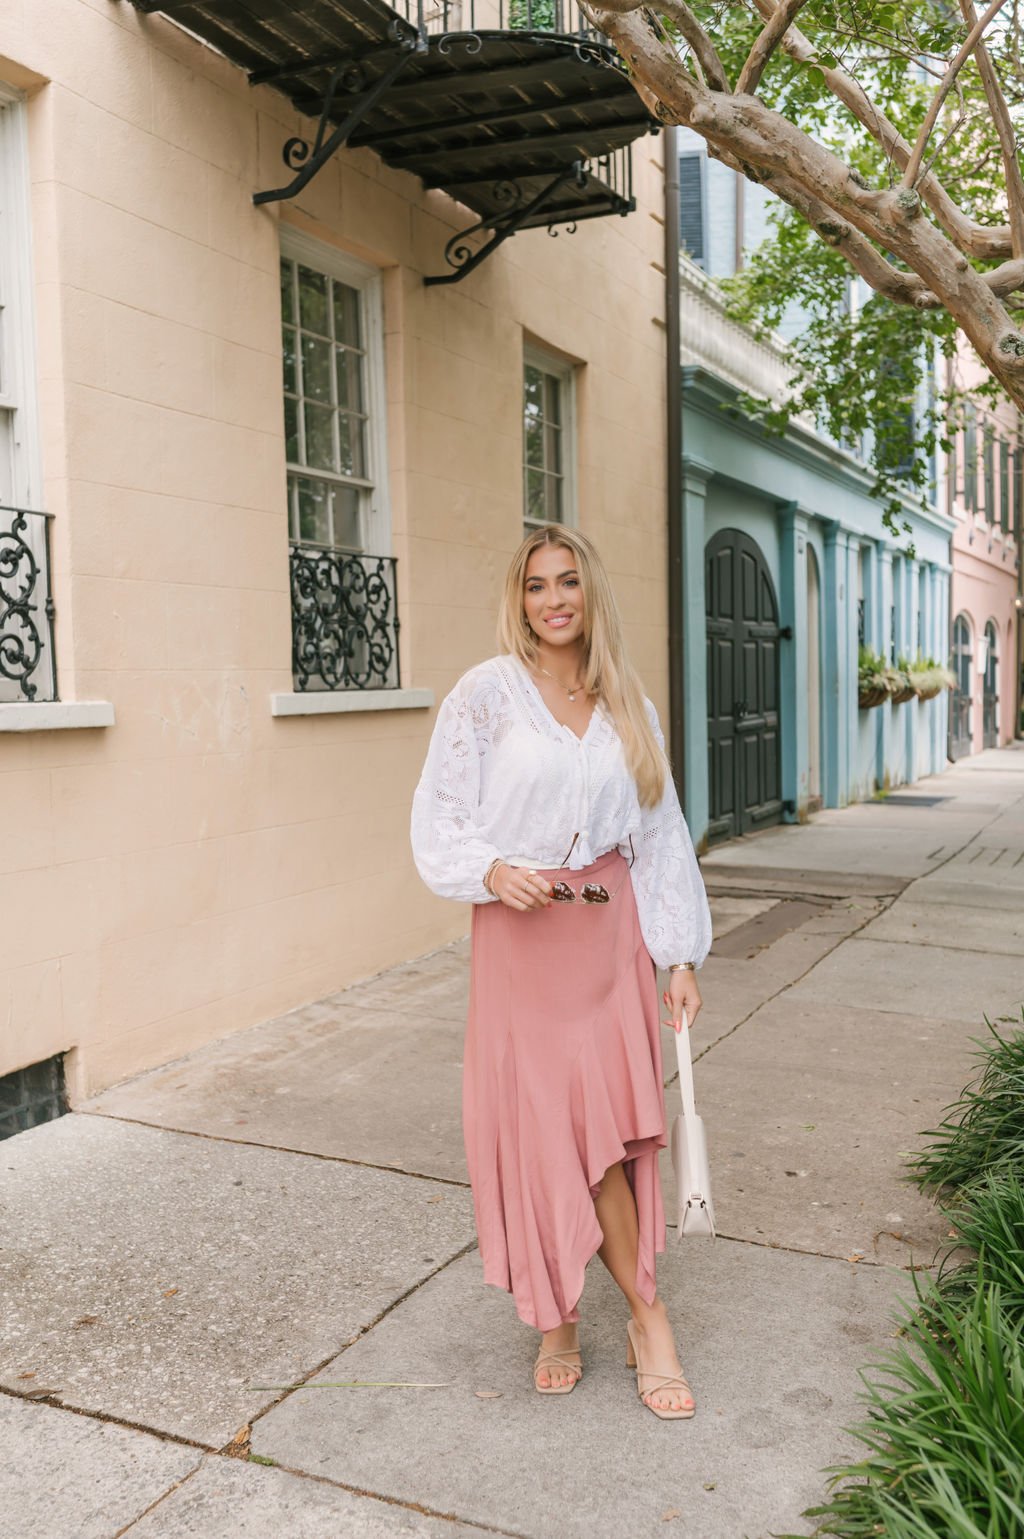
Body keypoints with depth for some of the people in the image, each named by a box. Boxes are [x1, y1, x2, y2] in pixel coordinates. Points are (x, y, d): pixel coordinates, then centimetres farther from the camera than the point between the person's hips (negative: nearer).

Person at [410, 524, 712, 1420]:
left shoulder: (627, 707, 7)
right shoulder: (487, 693, -3)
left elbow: (659, 834, 8)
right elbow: (438, 817, -2)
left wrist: (681, 959, 6)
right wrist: (493, 872, -22)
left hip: (608, 931, 3)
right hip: (517, 931, -2)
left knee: (607, 1123, 2)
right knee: (538, 1125, 0)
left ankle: (563, 1318, 22)